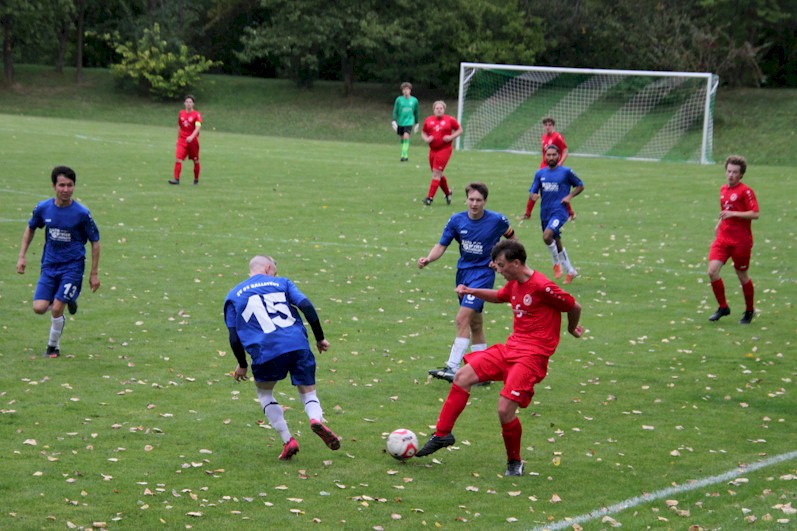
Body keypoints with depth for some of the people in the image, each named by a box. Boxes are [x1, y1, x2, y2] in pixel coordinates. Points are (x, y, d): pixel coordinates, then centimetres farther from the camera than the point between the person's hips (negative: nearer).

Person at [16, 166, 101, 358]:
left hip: (72, 267, -3)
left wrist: (94, 273, -2)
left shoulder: (81, 213, -13)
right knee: (39, 308, -10)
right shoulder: (43, 208, -4)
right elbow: (30, 228, 16)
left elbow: (95, 242, -3)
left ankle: (53, 346, 14)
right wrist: (22, 256, 9)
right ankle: (67, 301, 23)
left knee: (56, 310, -11)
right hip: (49, 266, 3)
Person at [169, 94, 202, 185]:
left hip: (193, 140, -3)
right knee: (178, 159, -13)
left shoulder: (197, 115, -7)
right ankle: (176, 179, -18)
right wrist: (178, 138, 19)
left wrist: (191, 137, -34)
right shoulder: (181, 113, 8)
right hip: (182, 140, 3)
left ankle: (196, 180, 24)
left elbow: (198, 127, -19)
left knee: (196, 160, 8)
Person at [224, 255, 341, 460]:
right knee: (308, 392, 16)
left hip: (266, 351, 0)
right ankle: (317, 419, -19)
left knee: (264, 392, 26)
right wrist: (320, 338, 12)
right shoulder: (281, 283, 17)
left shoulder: (233, 296, 18)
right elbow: (307, 306, 4)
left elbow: (234, 338, 13)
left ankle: (287, 441, 11)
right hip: (298, 346, 0)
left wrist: (242, 365, 26)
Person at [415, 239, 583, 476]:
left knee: (505, 409, -16)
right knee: (463, 376, -1)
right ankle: (442, 434, 9)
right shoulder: (514, 285, 8)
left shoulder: (542, 287, -19)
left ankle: (515, 462, 8)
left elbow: (574, 307, -7)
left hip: (532, 355, -9)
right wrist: (471, 291, 17)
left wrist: (571, 329, 12)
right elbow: (499, 296, 32)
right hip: (511, 347, 9)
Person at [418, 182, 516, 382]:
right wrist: (428, 259, -20)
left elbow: (511, 238, 7)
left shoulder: (497, 220, -10)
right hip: (463, 272, 5)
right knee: (475, 323, 12)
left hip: (483, 273, -5)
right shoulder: (456, 220, -3)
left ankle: (452, 369, -20)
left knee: (462, 318, -18)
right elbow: (442, 245, -2)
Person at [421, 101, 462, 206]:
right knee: (439, 174, 13)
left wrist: (451, 137, -10)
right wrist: (426, 139, -2)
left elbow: (460, 130, 6)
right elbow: (423, 132, 19)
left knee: (436, 172, -12)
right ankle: (447, 192, 36)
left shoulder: (450, 120, -2)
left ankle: (430, 197, -13)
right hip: (433, 149, 5)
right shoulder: (428, 120, 7)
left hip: (445, 149, -5)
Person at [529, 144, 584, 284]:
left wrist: (570, 196, -7)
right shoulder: (540, 174, 9)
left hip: (559, 211, -5)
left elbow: (580, 186, 9)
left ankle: (556, 262, -4)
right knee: (557, 244, 14)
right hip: (545, 213, 5)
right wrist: (533, 196, -16)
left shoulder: (566, 172, -2)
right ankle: (571, 271, 30)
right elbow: (532, 193, 8)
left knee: (547, 236, -27)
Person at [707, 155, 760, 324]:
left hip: (741, 241, -6)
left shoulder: (745, 191, -10)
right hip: (723, 238, 6)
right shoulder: (723, 189, 12)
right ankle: (723, 307, 6)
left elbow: (755, 214, -18)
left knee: (742, 276, 6)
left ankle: (750, 310, 26)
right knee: (712, 271, -10)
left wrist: (733, 214, -24)